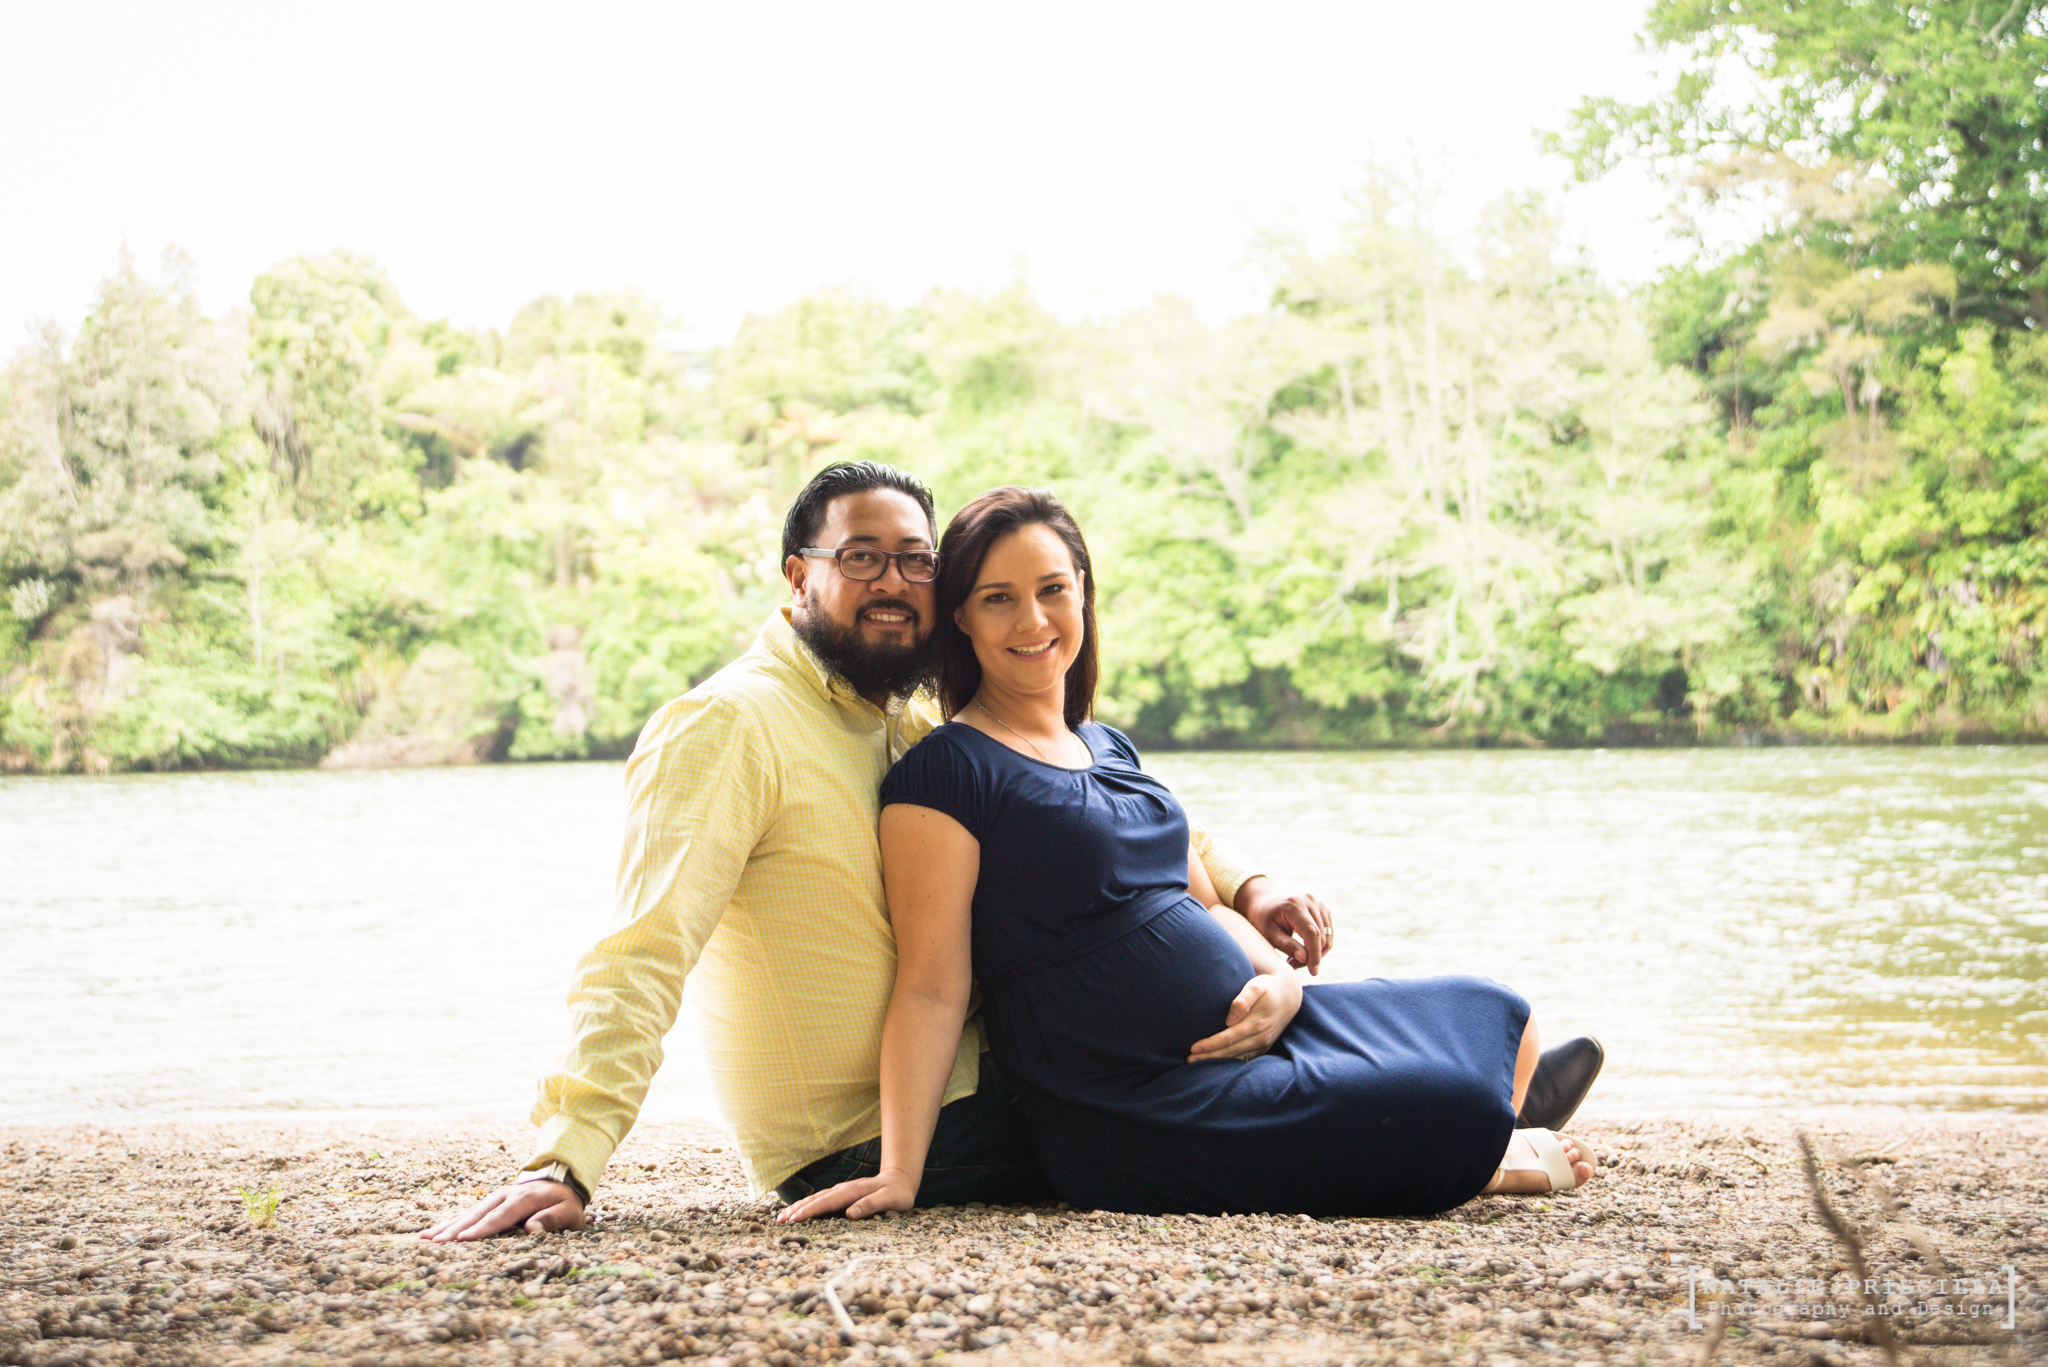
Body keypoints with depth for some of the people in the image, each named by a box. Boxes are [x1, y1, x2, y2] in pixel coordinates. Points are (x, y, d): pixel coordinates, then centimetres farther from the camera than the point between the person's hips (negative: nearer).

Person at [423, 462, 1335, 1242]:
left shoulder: (919, 725, 10)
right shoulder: (730, 725, -16)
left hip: (967, 1086, 8)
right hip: (862, 1152, -8)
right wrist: (565, 1164, -37)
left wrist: (1241, 886, -2)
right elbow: (645, 953, -26)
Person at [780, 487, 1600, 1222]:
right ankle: (1488, 1163, 14)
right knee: (1455, 1109, -16)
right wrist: (899, 1175, -22)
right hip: (1136, 1120, -9)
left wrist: (1278, 981, -1)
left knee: (1496, 1019, 10)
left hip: (1249, 1034, 9)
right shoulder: (945, 775, -11)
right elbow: (931, 989, -15)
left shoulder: (1109, 750, 15)